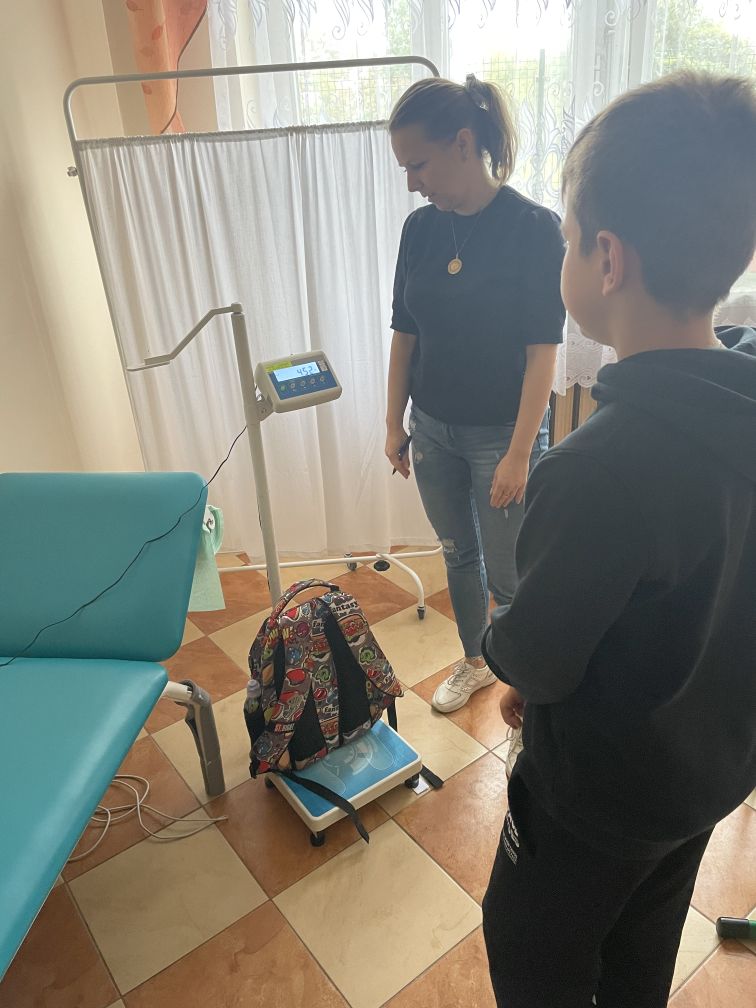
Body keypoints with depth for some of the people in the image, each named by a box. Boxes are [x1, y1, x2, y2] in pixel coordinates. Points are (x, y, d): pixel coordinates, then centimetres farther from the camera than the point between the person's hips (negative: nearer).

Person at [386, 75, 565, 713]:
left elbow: (542, 351, -16)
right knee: (459, 555, 19)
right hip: (433, 430, 5)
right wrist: (395, 424, 7)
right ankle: (475, 663, 41)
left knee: (507, 576, 4)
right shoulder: (421, 229, 2)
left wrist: (519, 453, -18)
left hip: (501, 435, -5)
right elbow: (405, 334, 6)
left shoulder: (534, 228, -14)